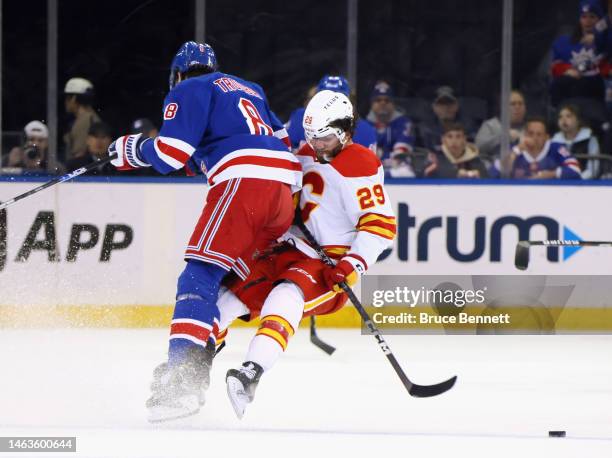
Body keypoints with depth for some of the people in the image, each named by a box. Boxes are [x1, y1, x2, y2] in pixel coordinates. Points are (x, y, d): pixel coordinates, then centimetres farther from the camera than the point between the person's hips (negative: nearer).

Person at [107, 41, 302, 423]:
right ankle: (196, 374, 4)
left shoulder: (189, 91, 9)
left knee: (202, 273, -12)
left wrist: (132, 149, 16)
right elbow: (281, 141, 32)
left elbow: (169, 154, -2)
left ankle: (180, 373, -29)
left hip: (245, 180, -8)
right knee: (220, 282, 14)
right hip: (284, 190, 8)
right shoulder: (250, 90, 33)